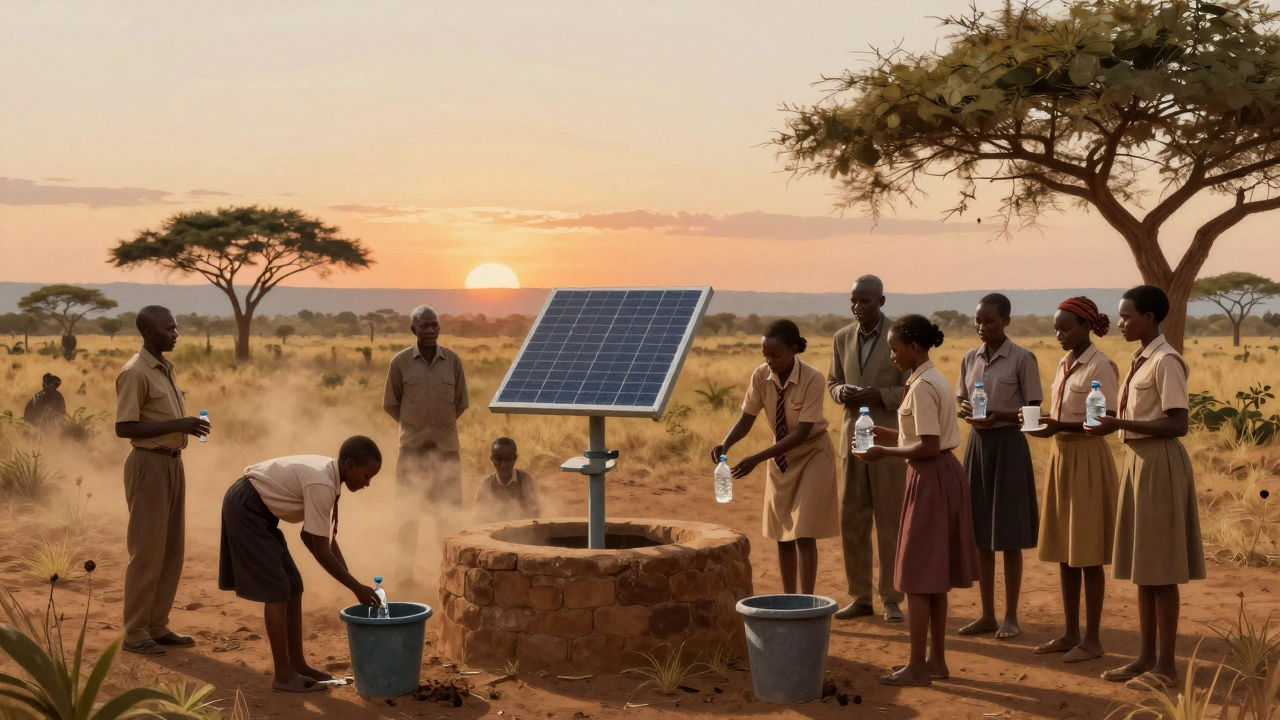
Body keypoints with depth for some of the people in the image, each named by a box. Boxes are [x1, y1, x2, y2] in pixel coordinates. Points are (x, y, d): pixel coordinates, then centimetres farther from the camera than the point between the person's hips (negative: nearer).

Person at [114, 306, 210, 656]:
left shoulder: (166, 368, 13)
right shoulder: (135, 372, -15)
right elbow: (124, 428, -20)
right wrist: (177, 425, -23)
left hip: (173, 462, 9)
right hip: (149, 464, -9)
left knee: (172, 549, 11)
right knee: (147, 550, -4)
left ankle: (157, 626, 19)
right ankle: (135, 632, 4)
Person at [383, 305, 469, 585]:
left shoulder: (452, 360, 0)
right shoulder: (400, 362, -5)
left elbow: (461, 403, 9)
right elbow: (390, 404, 5)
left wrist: (441, 425, 9)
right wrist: (414, 427, 7)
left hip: (446, 446, 1)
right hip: (412, 447, -1)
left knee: (446, 512, 6)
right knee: (408, 512, 3)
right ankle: (406, 567, 12)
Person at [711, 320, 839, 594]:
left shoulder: (812, 379, -27)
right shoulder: (761, 376, -14)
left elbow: (802, 433, -29)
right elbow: (746, 419, -9)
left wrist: (757, 459, -35)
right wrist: (725, 445, -31)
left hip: (812, 454, -5)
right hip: (781, 455, 5)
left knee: (804, 533, -10)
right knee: (783, 533, 10)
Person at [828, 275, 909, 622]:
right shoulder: (842, 338, 8)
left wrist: (879, 394, -21)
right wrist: (841, 392, -6)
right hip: (853, 437, 5)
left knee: (890, 521, 1)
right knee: (851, 520, 6)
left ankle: (891, 599, 9)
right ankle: (860, 597, 16)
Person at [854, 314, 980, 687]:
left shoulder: (922, 387, -18)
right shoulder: (935, 379, 12)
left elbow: (928, 447, -22)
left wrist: (885, 453, -15)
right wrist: (889, 434, 15)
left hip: (930, 479, -10)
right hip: (945, 475, 10)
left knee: (917, 575, -3)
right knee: (935, 574, 14)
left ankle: (917, 666, 3)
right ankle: (937, 660, 21)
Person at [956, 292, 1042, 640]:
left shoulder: (1022, 359, -8)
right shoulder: (970, 358, 8)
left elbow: (1033, 411, -7)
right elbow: (959, 402, 14)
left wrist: (998, 415, -23)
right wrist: (965, 411, -10)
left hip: (1009, 445, -5)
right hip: (977, 443, 5)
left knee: (1009, 537, 0)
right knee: (981, 535, 8)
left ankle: (1011, 617, 9)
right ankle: (987, 614, 17)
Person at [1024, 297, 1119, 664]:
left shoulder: (1100, 366, -12)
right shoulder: (1064, 365, 12)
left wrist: (1060, 426, -25)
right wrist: (1042, 422, -2)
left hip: (1088, 459, -8)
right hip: (1060, 455, 8)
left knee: (1088, 554, -2)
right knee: (1064, 551, 11)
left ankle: (1092, 638, 6)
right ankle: (1070, 633, 19)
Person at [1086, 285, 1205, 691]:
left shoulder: (1166, 361, -16)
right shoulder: (1141, 360, 12)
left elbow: (1177, 424, -22)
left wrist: (1119, 425, -24)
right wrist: (1110, 422, 3)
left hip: (1160, 465, -9)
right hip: (1137, 462, 9)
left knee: (1161, 567, -3)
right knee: (1143, 566, 12)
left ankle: (1166, 665, 5)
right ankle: (1147, 657, 20)